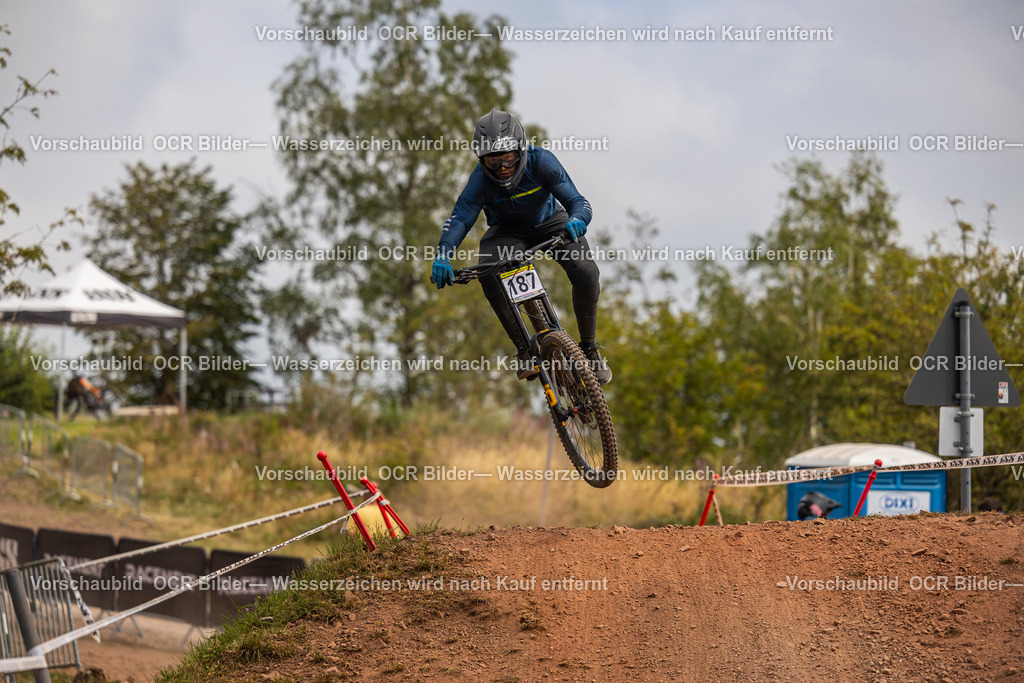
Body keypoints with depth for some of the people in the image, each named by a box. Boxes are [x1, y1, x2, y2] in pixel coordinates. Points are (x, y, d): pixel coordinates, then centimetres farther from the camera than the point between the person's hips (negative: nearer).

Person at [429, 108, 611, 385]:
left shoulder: (541, 162, -30)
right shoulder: (481, 179, -28)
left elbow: (577, 201, -33)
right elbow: (460, 218, -35)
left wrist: (577, 220, -58)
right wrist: (443, 255, -54)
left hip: (550, 223, 0)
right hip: (508, 231, 0)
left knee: (586, 273, -26)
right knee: (487, 271, -32)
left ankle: (589, 348, -1)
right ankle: (524, 350, -21)